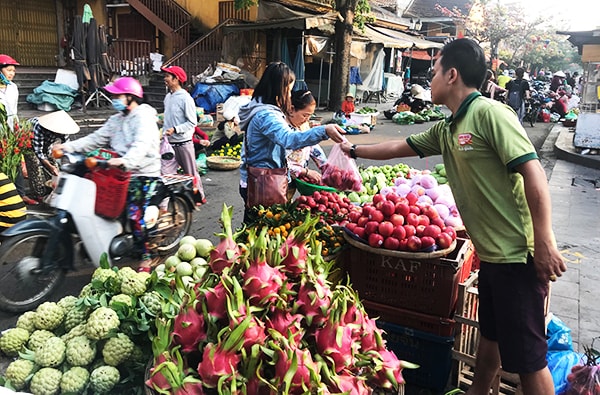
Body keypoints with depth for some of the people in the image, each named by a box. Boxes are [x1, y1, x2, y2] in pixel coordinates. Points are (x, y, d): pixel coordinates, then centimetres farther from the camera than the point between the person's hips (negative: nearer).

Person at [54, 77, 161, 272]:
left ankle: (146, 256, -5)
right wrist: (68, 146, -2)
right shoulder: (116, 119, 17)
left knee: (135, 213, -18)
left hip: (144, 173, -9)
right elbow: (96, 139, 10)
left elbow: (142, 145, -28)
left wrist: (125, 160, -46)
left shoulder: (144, 117, -10)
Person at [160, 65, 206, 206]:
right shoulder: (168, 97, 9)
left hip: (183, 142, -7)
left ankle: (199, 196, 15)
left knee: (190, 171, 2)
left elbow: (192, 122, -15)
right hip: (170, 142, 7)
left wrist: (175, 130, -21)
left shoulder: (185, 98, -13)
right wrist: (164, 132, 11)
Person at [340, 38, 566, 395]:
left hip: (518, 255, -8)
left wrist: (544, 243, -23)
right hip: (491, 253, 8)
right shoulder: (446, 130, 12)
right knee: (490, 338, 24)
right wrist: (354, 151, 35)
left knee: (526, 356, 3)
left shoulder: (490, 113, -14)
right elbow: (399, 147, 25)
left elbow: (533, 171, -20)